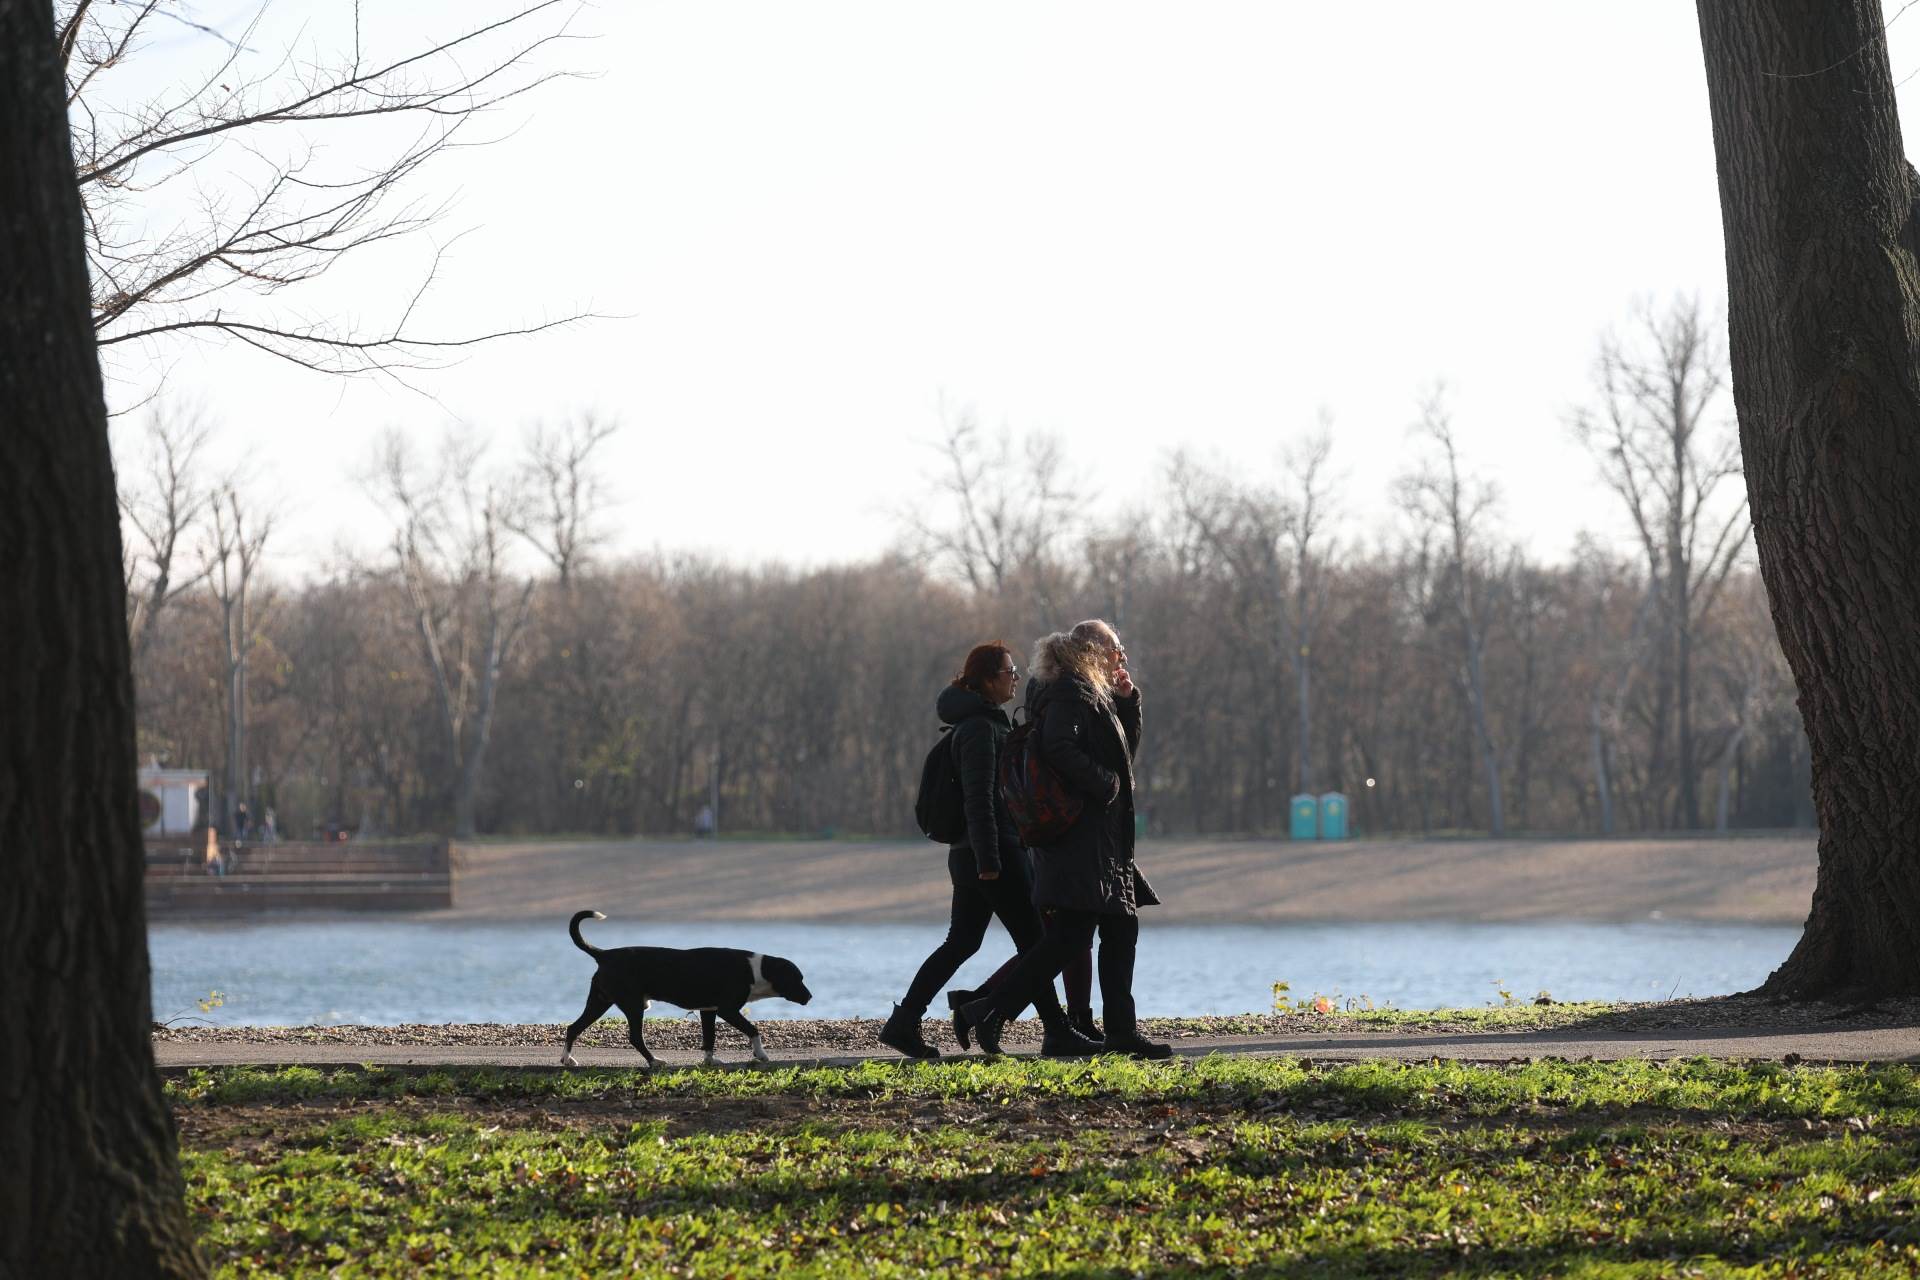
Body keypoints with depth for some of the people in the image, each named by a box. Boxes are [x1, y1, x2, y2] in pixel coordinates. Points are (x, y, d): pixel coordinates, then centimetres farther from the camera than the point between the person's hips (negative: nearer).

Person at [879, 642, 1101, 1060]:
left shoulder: (985, 723, 18)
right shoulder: (980, 728, -14)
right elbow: (979, 799, -20)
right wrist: (989, 860, -23)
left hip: (971, 854, 10)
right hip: (992, 852, -10)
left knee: (961, 942, 10)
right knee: (1032, 941, -4)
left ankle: (903, 1023, 6)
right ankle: (1057, 1032, 1)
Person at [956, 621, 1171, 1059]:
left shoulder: (1094, 695, 21)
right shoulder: (1070, 694, -11)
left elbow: (1125, 750, 27)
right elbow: (1059, 748, -25)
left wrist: (1126, 701, 15)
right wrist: (1104, 784, -19)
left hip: (1103, 839, 11)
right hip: (1079, 837, -11)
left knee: (1122, 930, 7)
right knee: (1069, 936, -13)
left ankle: (1122, 1032, 8)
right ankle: (988, 1012, -12)